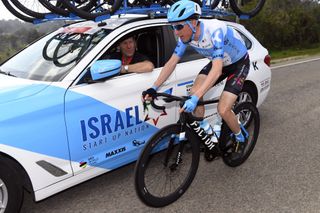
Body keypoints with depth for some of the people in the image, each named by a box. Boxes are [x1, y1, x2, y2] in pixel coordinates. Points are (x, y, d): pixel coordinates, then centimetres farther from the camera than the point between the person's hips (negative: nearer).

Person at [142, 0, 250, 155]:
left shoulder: (215, 30, -37)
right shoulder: (186, 35, -17)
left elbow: (217, 70, -45)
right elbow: (172, 62, -12)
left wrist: (195, 98, -54)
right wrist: (154, 88, -22)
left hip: (238, 63, -6)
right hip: (218, 62, 6)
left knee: (223, 110, -17)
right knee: (194, 92, -15)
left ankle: (240, 139, 13)